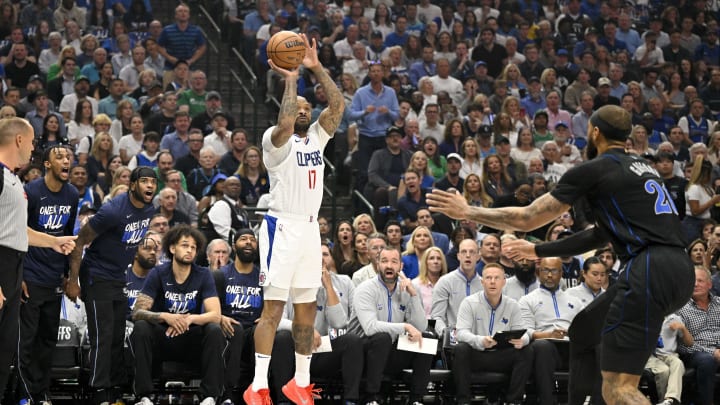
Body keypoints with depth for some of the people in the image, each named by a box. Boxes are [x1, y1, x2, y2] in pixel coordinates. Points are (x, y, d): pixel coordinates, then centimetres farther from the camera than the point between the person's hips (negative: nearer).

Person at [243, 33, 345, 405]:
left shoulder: (317, 136, 13)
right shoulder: (275, 139, -5)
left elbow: (338, 105, 0)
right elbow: (285, 124, -28)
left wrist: (316, 68, -7)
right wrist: (290, 79, -20)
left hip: (310, 228, 7)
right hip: (282, 227, -7)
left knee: (307, 309, 9)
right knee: (273, 307, -10)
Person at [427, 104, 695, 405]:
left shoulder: (593, 169, 2)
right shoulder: (641, 166, 25)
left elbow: (526, 218, 6)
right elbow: (605, 233, 34)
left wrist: (467, 212, 18)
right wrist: (538, 250, 41)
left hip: (651, 270, -8)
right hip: (679, 269, 8)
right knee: (585, 330, 24)